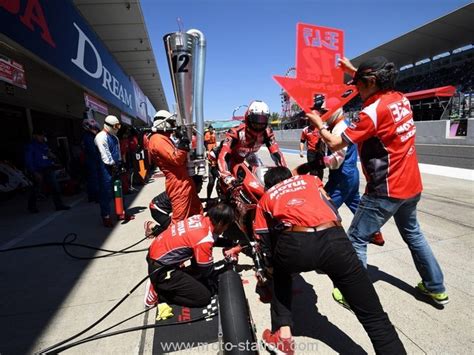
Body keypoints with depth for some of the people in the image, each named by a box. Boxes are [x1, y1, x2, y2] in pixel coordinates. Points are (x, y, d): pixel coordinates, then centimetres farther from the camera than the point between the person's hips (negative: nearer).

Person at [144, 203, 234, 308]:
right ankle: (158, 292, 2)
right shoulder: (204, 239, -27)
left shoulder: (200, 218, -5)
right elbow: (207, 271, -12)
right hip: (160, 269, -9)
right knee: (204, 296, -6)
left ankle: (161, 285, 15)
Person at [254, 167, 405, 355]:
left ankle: (282, 336, 30)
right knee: (374, 317, 15)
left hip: (294, 245, 0)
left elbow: (265, 245, 32)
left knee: (280, 274, 35)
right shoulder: (310, 179, 34)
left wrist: (271, 267, 50)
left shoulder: (265, 199, 30)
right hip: (334, 240, 1)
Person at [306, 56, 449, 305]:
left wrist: (319, 124, -1)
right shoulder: (401, 99, 4)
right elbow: (378, 87, 28)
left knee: (356, 239, 1)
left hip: (386, 191, -9)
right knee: (412, 233, 26)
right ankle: (435, 288, 39)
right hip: (411, 185, 9)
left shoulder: (372, 111, -20)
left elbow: (335, 144, -17)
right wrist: (354, 71, 29)